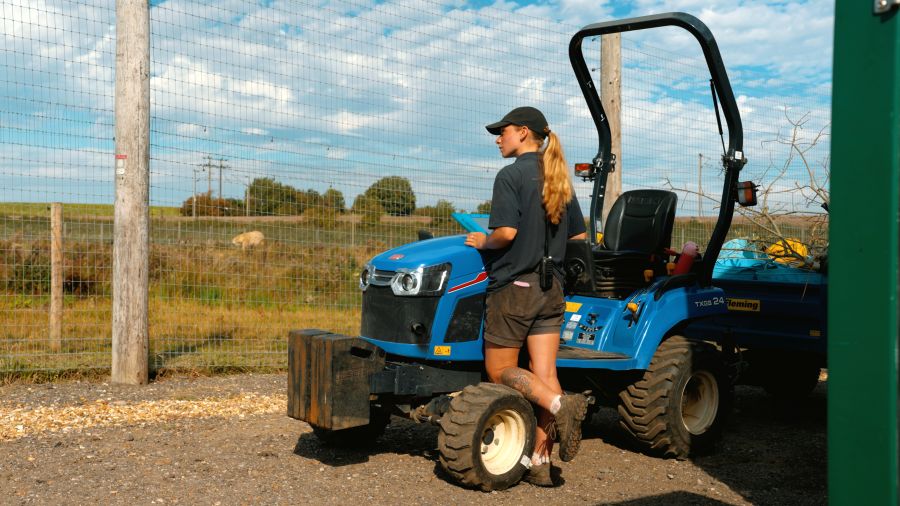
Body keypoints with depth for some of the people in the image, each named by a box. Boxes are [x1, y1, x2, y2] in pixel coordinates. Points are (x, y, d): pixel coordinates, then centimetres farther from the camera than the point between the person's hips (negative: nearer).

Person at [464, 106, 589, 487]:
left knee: (501, 371, 6)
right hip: (551, 288, 7)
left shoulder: (511, 175, -10)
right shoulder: (560, 180, 12)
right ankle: (541, 463, 5)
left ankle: (560, 404, -17)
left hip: (513, 286, -7)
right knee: (544, 376, 4)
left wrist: (483, 242, -1)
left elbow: (506, 232, -20)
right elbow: (579, 236, 16)